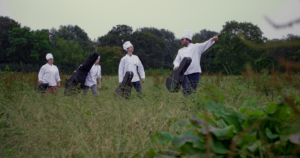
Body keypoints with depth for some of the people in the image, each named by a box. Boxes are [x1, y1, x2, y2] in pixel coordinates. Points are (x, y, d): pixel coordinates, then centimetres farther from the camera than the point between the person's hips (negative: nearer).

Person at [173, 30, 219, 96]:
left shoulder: (196, 47, 12)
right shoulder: (180, 51, 23)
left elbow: (205, 44, -1)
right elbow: (177, 60, 18)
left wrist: (212, 39, -19)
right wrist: (176, 66, -6)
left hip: (194, 72, -2)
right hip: (184, 73, 2)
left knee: (194, 90, -3)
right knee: (186, 91, -9)